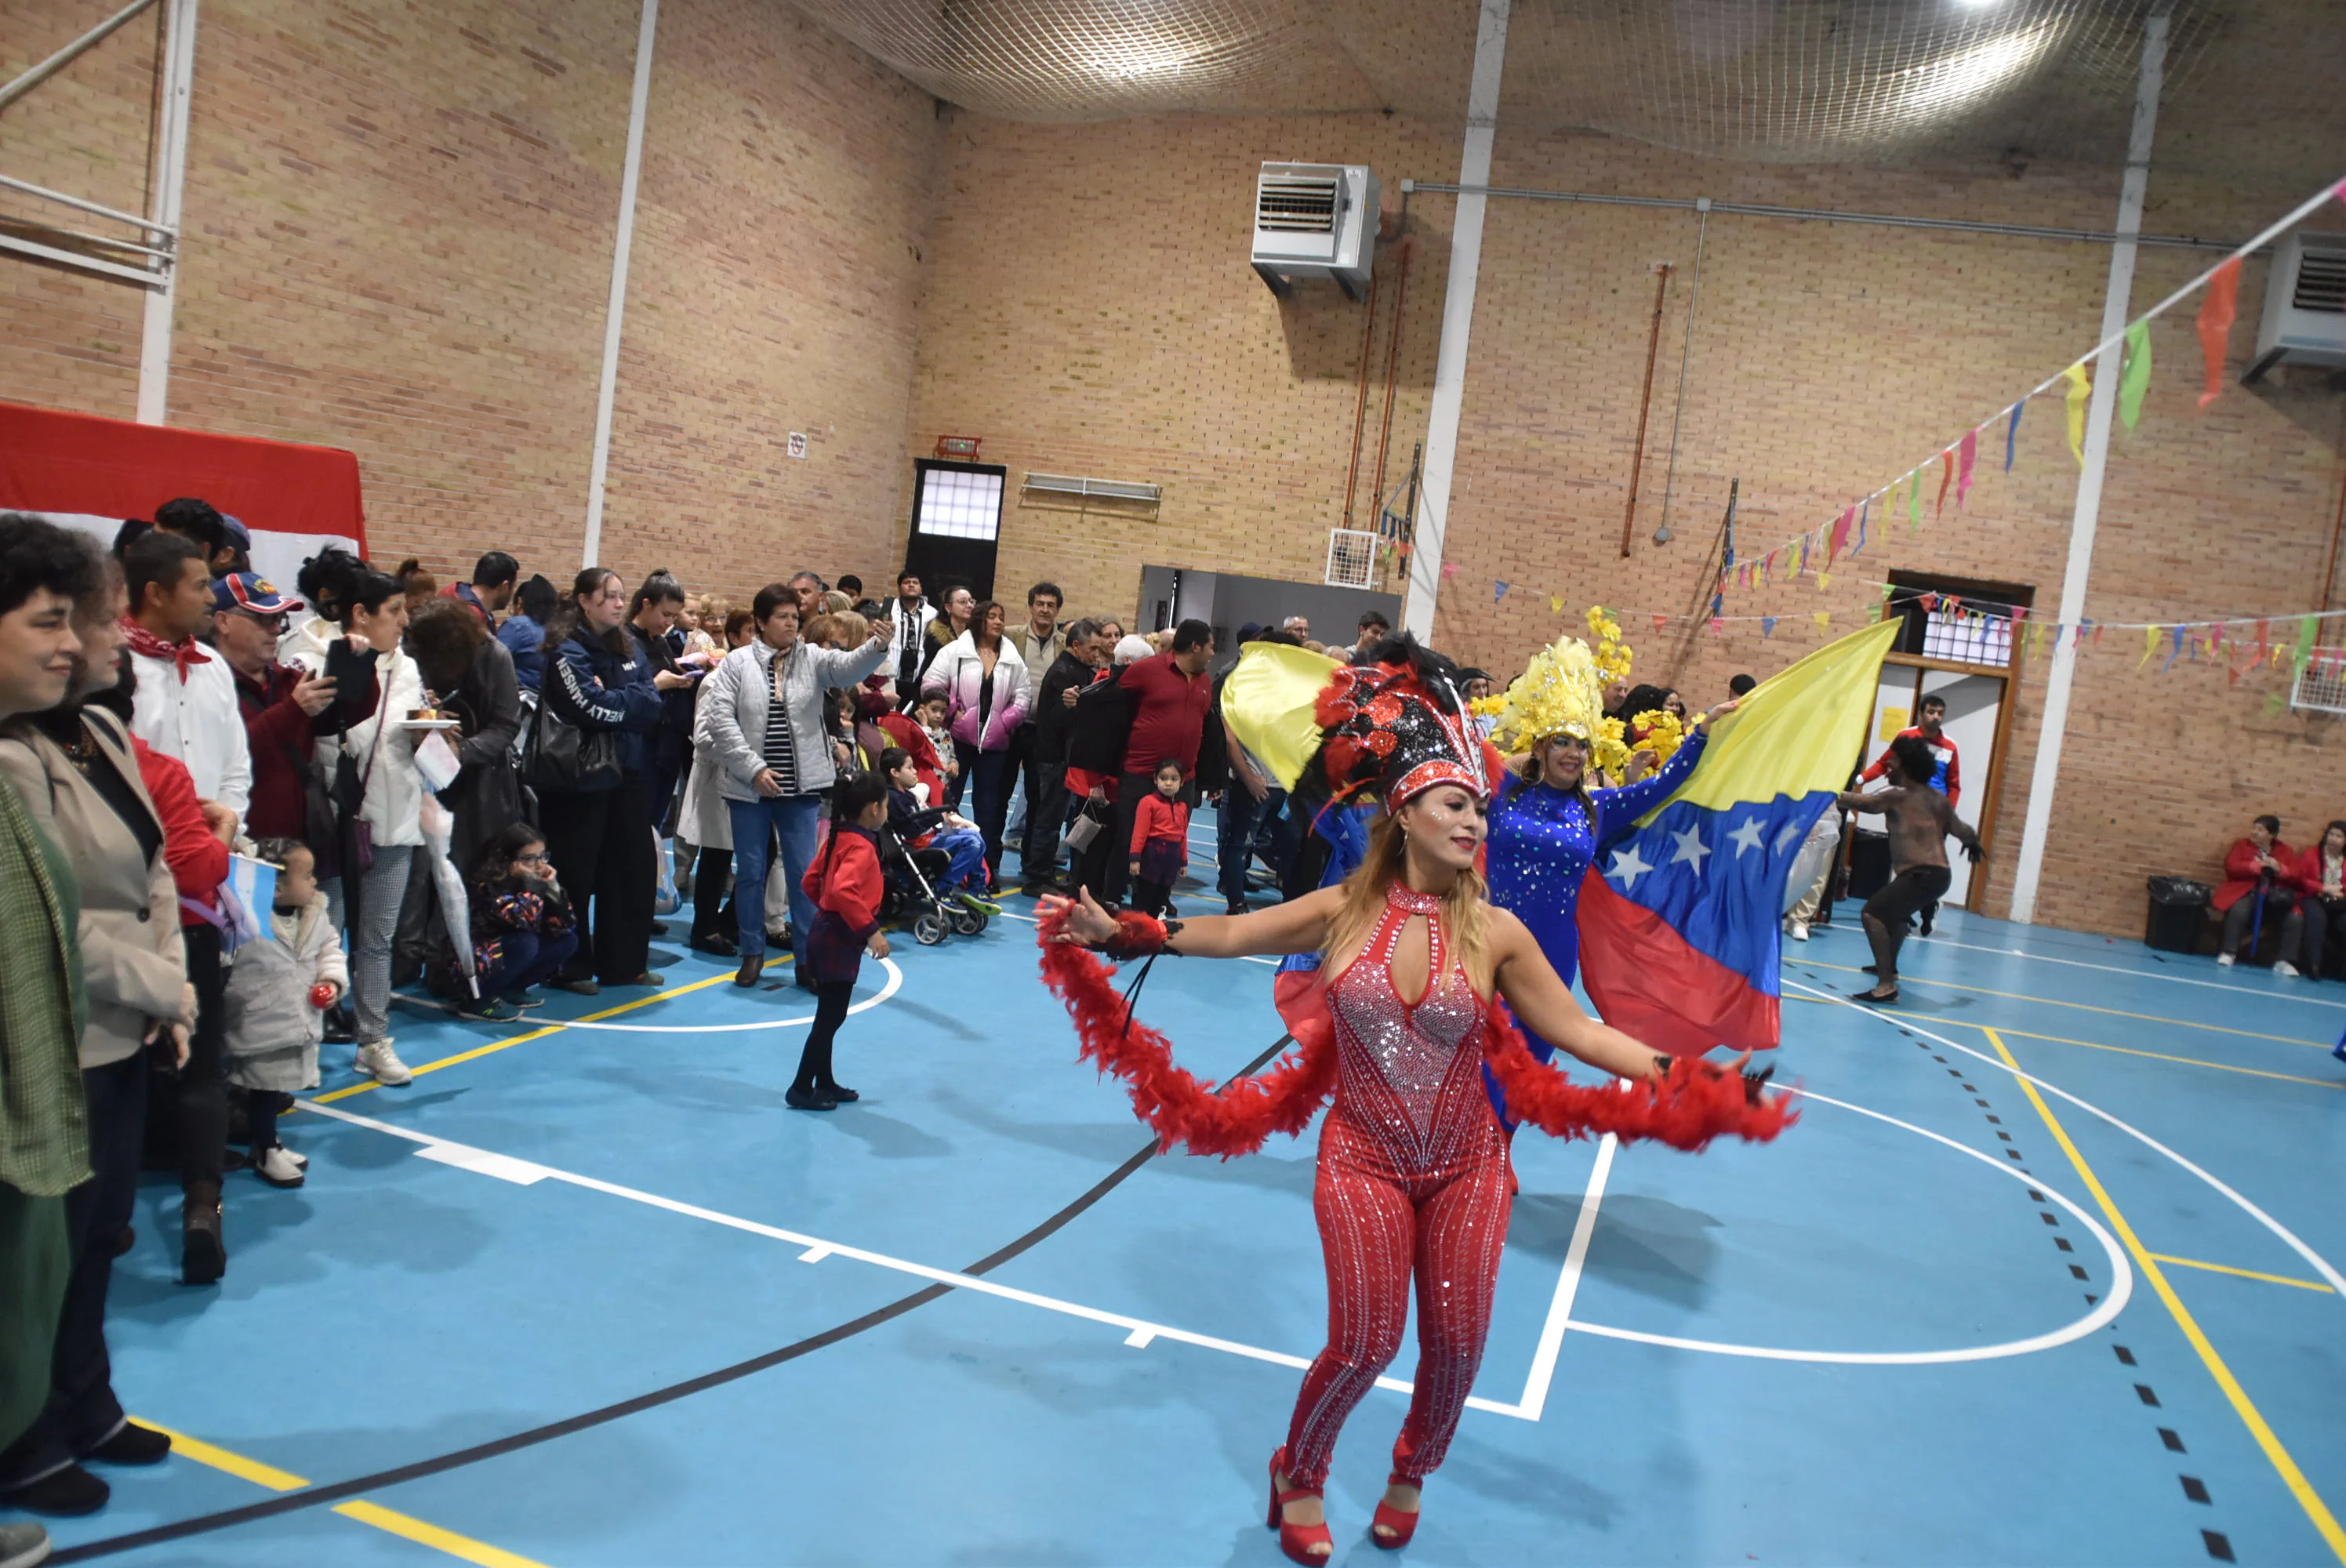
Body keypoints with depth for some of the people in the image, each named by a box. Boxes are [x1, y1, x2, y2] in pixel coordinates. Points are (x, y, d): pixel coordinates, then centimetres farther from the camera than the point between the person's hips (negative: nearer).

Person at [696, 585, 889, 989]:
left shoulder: (812, 659, 3)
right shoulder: (737, 662, 0)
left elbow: (849, 666, -16)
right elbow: (720, 718, -6)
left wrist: (877, 647, -38)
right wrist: (754, 769, -13)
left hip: (800, 786, 1)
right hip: (749, 786, 0)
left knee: (804, 873, 3)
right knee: (750, 871, 9)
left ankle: (807, 959, 11)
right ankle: (753, 953, 23)